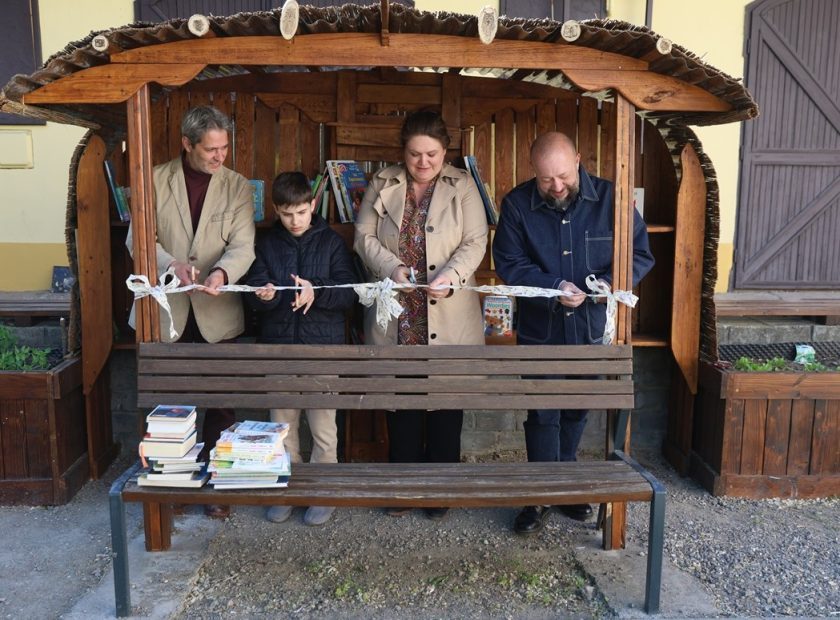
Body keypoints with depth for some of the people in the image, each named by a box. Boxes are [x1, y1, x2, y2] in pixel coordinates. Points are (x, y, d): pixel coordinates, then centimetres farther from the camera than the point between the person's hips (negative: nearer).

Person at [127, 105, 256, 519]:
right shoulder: (157, 181, 1)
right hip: (168, 311, 0)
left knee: (220, 404, 7)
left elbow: (243, 246, -8)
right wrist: (171, 264, -23)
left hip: (217, 314, 0)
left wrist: (222, 273, -29)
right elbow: (139, 237, -3)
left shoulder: (238, 187, 1)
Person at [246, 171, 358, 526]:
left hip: (323, 345, -2)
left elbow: (349, 292, -6)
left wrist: (316, 292, -23)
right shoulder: (266, 244, 6)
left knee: (323, 427, 5)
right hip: (278, 345, 3)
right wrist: (264, 296, -23)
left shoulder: (331, 242, 0)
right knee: (282, 425, 12)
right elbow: (254, 292, 0)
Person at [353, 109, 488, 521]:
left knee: (446, 405, 7)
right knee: (400, 403, 10)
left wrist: (452, 274, -21)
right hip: (395, 319, 1)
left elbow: (475, 242, -3)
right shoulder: (382, 185, 6)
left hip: (448, 321, -1)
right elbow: (364, 236, 3)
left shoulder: (463, 186, 2)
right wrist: (391, 268, -15)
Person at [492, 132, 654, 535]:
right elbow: (508, 263, -9)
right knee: (542, 416, 5)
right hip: (539, 331, -1)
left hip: (591, 330, 1)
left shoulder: (610, 198, -7)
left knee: (576, 413, 15)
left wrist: (604, 286, -22)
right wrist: (555, 286, -23)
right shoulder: (517, 204, -7)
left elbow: (640, 255, -4)